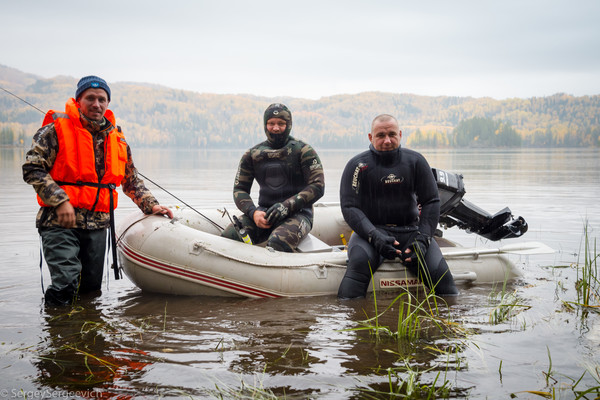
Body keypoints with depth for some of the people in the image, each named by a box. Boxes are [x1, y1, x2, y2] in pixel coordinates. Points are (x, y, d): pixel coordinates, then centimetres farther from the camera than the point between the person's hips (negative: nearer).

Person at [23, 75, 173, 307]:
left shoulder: (116, 139, 13)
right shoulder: (57, 129, -3)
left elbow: (131, 181, 24)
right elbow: (32, 169, -9)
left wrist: (151, 205, 13)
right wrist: (60, 201, -17)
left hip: (97, 224, 5)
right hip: (59, 221, -5)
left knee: (91, 289, 10)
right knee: (65, 286, -17)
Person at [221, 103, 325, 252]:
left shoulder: (303, 151, 0)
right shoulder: (252, 154, 12)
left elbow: (317, 186, -6)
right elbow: (240, 188, 11)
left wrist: (286, 206, -18)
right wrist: (253, 212, -10)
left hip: (297, 213, -4)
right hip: (264, 212, 4)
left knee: (277, 243, -37)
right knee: (229, 236, -25)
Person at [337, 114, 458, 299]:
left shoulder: (415, 161, 5)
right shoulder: (357, 165, -1)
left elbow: (431, 202, 6)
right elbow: (349, 207, -7)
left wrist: (422, 239, -10)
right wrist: (375, 237, -22)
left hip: (410, 230, 2)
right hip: (370, 230, -2)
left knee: (438, 269, -23)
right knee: (360, 260, -35)